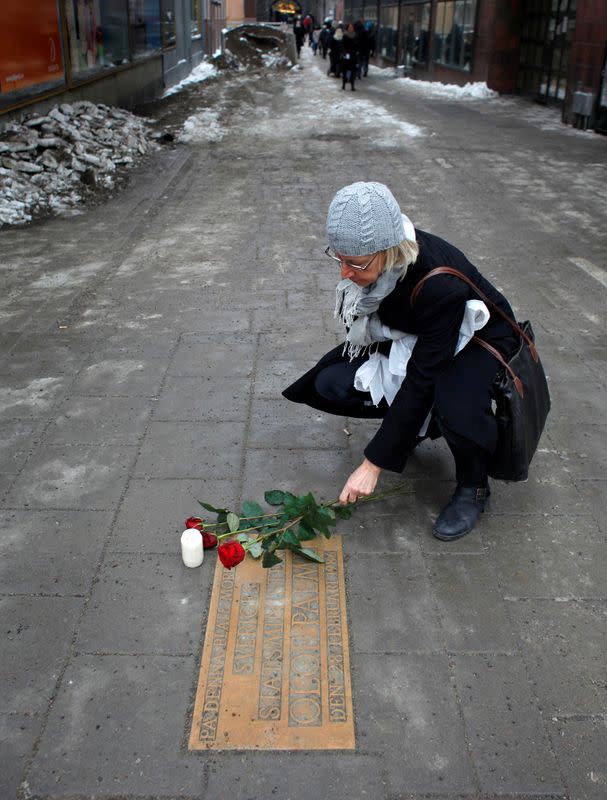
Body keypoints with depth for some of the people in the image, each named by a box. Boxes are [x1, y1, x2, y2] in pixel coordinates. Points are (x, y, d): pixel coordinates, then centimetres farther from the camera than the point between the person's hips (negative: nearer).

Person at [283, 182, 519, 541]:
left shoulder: (439, 282, -41)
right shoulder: (369, 253, -22)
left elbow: (421, 381, -37)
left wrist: (373, 464, -33)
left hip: (477, 338, -6)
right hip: (412, 336, 6)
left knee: (457, 411, -38)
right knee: (331, 386, -12)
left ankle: (474, 488, -6)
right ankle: (413, 425, 11)